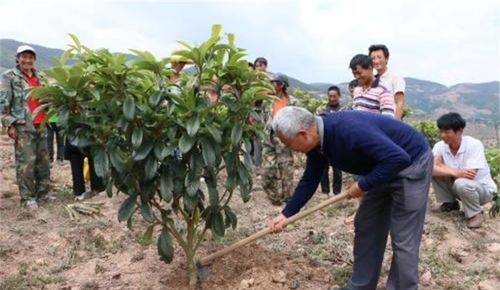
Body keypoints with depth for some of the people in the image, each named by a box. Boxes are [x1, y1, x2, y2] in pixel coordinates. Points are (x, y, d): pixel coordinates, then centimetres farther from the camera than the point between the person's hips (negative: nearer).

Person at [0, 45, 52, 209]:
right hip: (23, 126, -6)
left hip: (41, 125, 6)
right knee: (26, 162, -6)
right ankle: (27, 197, 3)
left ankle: (43, 192, 20)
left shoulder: (39, 78, 17)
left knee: (43, 161, 9)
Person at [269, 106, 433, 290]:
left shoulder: (348, 129, -35)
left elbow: (399, 158, -35)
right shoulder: (316, 141, -7)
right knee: (366, 229, 12)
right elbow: (309, 180, 6)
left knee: (403, 240, -5)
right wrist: (286, 214, 3)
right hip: (385, 167, 9)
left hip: (411, 164, -8)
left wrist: (363, 185, -25)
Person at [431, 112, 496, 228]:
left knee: (461, 183, -37)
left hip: (483, 189, -5)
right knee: (433, 172, -18)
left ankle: (475, 214, -8)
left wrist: (440, 166, -25)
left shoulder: (474, 145, -25)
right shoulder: (440, 146, -13)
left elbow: (470, 175, -33)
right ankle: (450, 203, 5)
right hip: (458, 188, 5)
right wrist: (454, 172, -41)